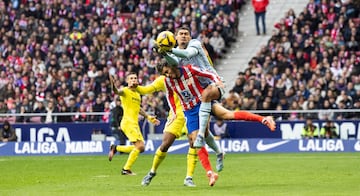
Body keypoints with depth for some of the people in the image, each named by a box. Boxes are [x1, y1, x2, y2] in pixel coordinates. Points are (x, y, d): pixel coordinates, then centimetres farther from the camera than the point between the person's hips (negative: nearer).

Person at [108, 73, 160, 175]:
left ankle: (116, 148, 21)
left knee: (140, 148, 7)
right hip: (128, 123, -8)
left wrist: (148, 117, 35)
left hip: (135, 124, 8)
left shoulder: (137, 94, 17)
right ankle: (126, 169, -6)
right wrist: (114, 87, -52)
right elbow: (117, 92, -30)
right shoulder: (125, 91, -7)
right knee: (140, 146, -16)